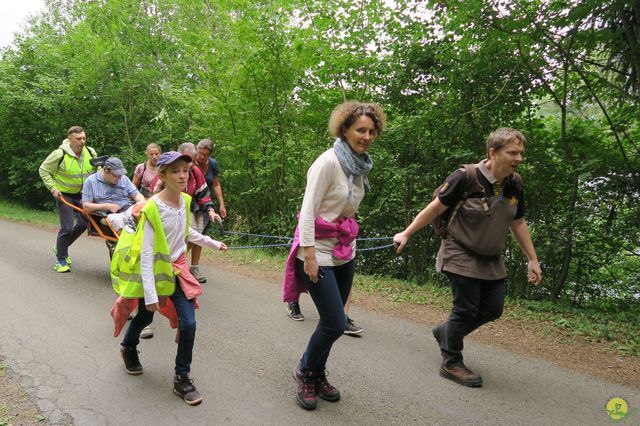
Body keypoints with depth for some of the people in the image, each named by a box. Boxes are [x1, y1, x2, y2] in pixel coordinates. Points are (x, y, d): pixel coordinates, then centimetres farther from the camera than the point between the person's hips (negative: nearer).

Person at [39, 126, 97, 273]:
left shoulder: (90, 152, -7)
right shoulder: (60, 154, -20)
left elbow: (97, 169, 12)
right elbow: (43, 170, -8)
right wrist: (53, 188, -15)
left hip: (81, 194, 5)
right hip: (64, 194, -5)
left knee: (83, 223, 7)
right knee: (67, 227, -10)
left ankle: (60, 247, 32)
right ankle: (60, 260, 7)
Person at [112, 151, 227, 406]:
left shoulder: (185, 201, -4)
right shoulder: (152, 208, -24)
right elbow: (146, 253, -23)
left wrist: (213, 243, 21)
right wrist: (150, 293, -24)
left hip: (176, 269, 4)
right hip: (153, 272, -4)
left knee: (188, 324, -5)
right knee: (145, 316, 19)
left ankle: (182, 379, 12)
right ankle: (128, 348, 54)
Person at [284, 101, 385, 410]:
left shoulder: (359, 165, 8)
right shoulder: (328, 161, -16)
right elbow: (307, 211, -19)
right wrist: (309, 255, -22)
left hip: (345, 254, 8)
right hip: (319, 253, -8)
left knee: (333, 322, 13)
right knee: (336, 323, -5)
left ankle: (316, 374, 34)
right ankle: (305, 372, 22)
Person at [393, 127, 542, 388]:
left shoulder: (514, 184, -1)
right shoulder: (466, 177, -20)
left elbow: (518, 224, 10)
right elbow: (435, 208, -12)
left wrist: (532, 259, 12)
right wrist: (406, 234, -9)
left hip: (492, 261, 7)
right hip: (462, 256, -7)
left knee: (493, 309, 9)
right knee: (466, 309, -1)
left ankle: (445, 332, 34)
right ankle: (451, 364, 20)